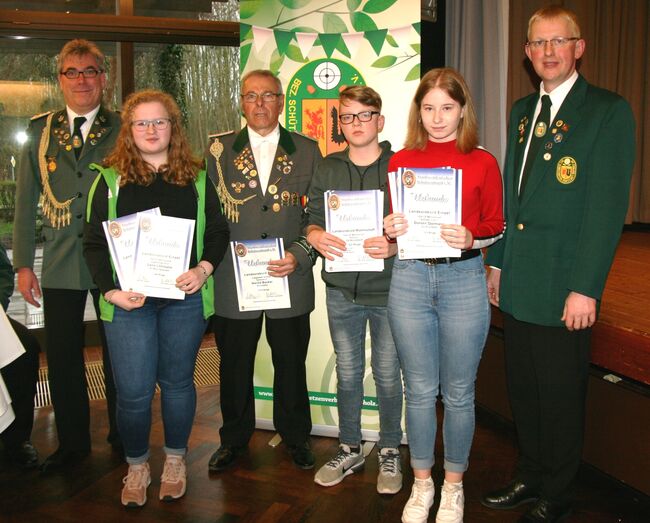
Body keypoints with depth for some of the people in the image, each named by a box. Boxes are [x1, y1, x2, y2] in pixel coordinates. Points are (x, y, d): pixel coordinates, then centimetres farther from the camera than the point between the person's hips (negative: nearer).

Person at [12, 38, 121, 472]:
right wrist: (24, 264, 4)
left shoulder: (124, 130, 0)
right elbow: (26, 202, 8)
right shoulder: (40, 131, 7)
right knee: (62, 358, 9)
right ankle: (73, 442, 28)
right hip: (60, 265, 2)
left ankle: (123, 438, 28)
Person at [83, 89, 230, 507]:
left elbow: (218, 230, 7)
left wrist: (204, 269, -11)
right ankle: (137, 466, 24)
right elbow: (94, 242, 1)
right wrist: (111, 290, -10)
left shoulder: (196, 177, 7)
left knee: (178, 381, 12)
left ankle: (176, 460, 31)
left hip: (185, 297, 1)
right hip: (128, 300, -1)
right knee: (134, 391, 0)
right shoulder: (111, 178, 4)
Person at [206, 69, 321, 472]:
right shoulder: (220, 150, 5)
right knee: (234, 364, 12)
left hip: (290, 279, 0)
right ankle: (235, 438, 32)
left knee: (291, 363, 12)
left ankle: (296, 436, 32)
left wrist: (300, 256, -11)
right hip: (232, 282, 1)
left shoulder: (307, 151, 4)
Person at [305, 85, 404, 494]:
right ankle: (350, 449, 30)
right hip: (342, 289, 3)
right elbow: (312, 219, 6)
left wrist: (394, 246, -24)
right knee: (348, 373, 13)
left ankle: (390, 452, 27)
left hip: (388, 289, -2)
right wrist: (317, 237, -17)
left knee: (387, 375, 8)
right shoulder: (328, 168, 7)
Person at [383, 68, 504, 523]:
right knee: (420, 390, 11)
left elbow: (496, 227, 4)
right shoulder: (400, 161, 6)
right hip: (410, 279, 2)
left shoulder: (482, 163, 0)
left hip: (464, 280, -1)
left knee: (458, 392, 9)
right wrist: (390, 229, -9)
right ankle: (422, 483, 30)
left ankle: (453, 485, 29)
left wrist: (470, 238, -16)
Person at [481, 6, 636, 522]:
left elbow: (608, 205, -14)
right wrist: (498, 261, 14)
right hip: (518, 282, 6)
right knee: (523, 385, 16)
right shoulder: (523, 110, 13)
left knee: (560, 392, 8)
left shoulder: (609, 111, -8)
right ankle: (530, 476, 35)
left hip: (564, 286, -6)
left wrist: (586, 288, -17)